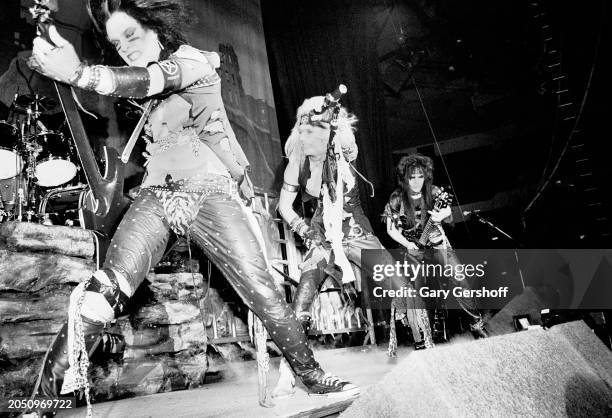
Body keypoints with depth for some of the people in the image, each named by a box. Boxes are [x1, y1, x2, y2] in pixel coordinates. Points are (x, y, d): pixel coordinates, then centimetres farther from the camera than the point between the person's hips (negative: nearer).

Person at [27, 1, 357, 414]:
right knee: (105, 287, -18)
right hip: (156, 195, 4)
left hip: (209, 191, -4)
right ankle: (46, 392, -13)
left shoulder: (191, 59, -3)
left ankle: (311, 373, 9)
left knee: (262, 290, -9)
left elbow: (150, 81, -23)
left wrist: (78, 71, -38)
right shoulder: (145, 93, 19)